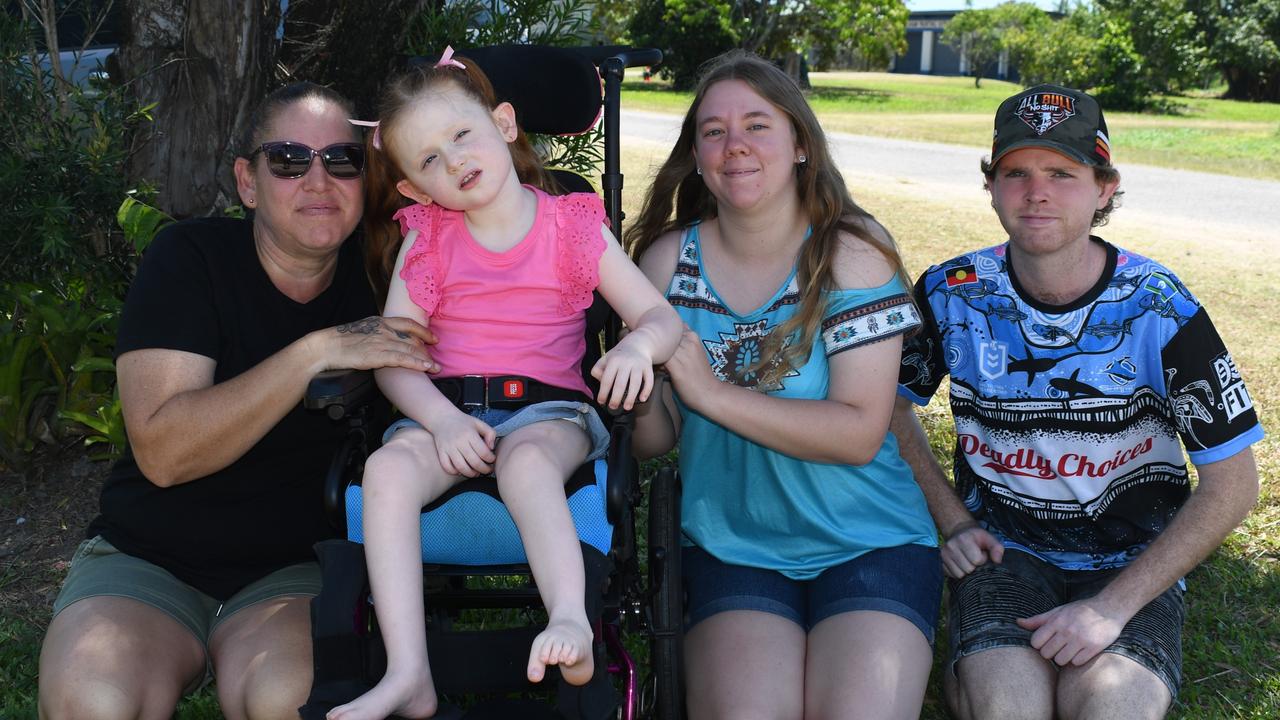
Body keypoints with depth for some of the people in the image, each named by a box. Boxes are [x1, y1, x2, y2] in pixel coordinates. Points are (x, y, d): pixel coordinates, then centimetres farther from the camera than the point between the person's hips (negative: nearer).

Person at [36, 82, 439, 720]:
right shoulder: (189, 257, -8)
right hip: (146, 557, -1)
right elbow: (162, 453, -20)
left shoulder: (372, 278, 0)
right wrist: (318, 352, -28)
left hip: (298, 566, 1)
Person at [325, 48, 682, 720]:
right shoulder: (426, 239, 9)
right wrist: (442, 420, -17)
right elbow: (392, 357, 2)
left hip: (547, 411, -2)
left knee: (527, 460, -37)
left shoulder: (572, 226, 4)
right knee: (388, 467, -29)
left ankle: (570, 620, -46)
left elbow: (662, 316, 1)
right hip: (447, 410, 2)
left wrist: (638, 344, -25)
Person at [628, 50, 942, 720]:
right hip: (732, 550, 2)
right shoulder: (670, 259, 3)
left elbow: (860, 433, -14)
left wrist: (712, 393, -19)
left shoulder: (852, 252, -6)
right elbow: (656, 440, 8)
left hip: (871, 543, -1)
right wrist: (640, 403, -15)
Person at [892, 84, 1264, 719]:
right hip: (1002, 547, 1)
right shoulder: (952, 293, -5)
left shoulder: (1157, 307, -11)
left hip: (1134, 560, 0)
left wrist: (1114, 605, -16)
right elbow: (892, 404, 12)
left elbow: (1232, 482, -8)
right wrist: (952, 519, -1)